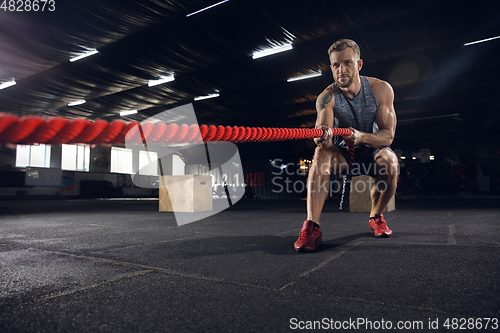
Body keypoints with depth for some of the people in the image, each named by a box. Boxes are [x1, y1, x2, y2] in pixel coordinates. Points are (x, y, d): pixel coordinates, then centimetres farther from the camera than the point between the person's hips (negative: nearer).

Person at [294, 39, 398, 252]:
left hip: (374, 149, 1)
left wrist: (362, 137, -38)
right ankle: (312, 226, -38)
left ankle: (376, 217, -4)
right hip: (345, 154, 0)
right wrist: (321, 137, -58)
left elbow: (388, 135, -17)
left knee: (389, 160, -33)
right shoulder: (327, 97, -16)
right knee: (322, 153, -31)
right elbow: (322, 128, -33)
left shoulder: (381, 89, -13)